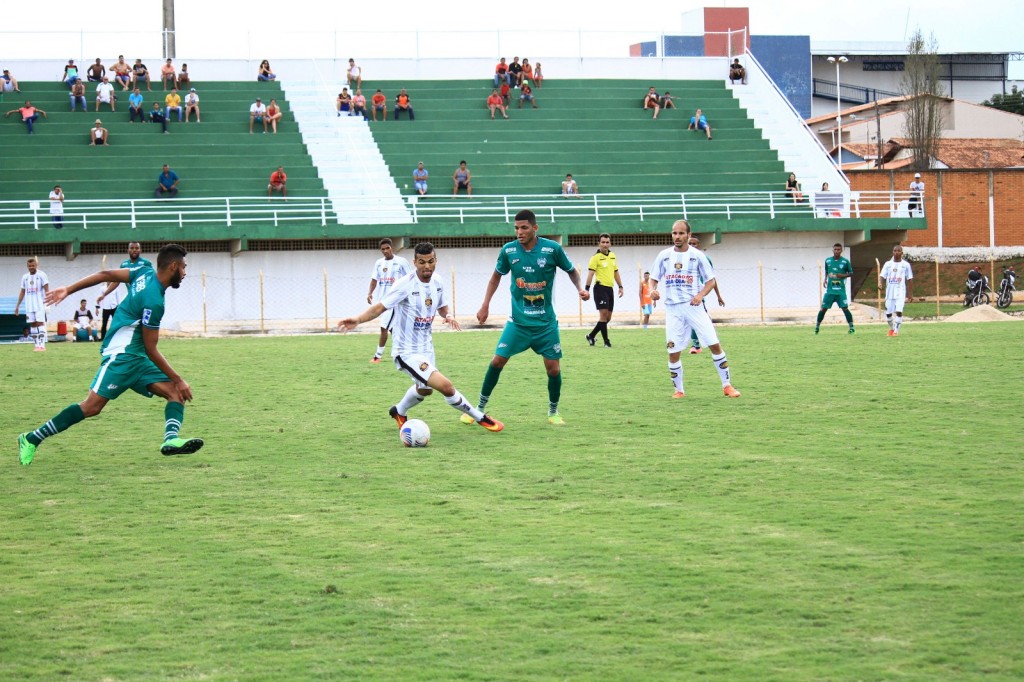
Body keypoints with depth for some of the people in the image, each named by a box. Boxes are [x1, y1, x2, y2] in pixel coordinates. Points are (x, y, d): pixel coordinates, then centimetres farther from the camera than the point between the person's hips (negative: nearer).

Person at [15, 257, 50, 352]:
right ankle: (37, 344, 7)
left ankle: (42, 345, -16)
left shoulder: (41, 275, -3)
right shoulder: (25, 277, 13)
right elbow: (22, 292, 18)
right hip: (29, 306, 5)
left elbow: (46, 289, -8)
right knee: (33, 324, 4)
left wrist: (46, 299, -24)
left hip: (40, 305, -5)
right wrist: (18, 305, 14)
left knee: (40, 323, -12)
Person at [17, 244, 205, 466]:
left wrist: (68, 290, 17)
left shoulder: (145, 273, 6)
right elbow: (151, 350, -17)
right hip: (120, 355, -10)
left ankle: (171, 439, -27)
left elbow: (105, 274, 11)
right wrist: (178, 380, -11)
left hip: (136, 360, 10)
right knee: (92, 406, -14)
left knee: (176, 393, -6)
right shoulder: (154, 300, -21)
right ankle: (32, 439, -5)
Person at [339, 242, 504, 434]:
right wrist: (357, 320, -44)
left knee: (424, 389, 32)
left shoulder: (437, 282, -1)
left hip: (426, 348, 9)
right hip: (407, 352, -8)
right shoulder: (405, 284, -23)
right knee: (446, 386, -22)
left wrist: (447, 316, -8)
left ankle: (399, 412, 60)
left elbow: (441, 306, 16)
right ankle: (481, 418, -4)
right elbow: (379, 307, -27)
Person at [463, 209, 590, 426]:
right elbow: (497, 275, 11)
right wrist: (485, 306, 6)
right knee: (497, 360, -6)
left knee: (553, 368, -2)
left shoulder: (552, 249, -11)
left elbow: (572, 270, 6)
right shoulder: (508, 250, -6)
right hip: (518, 320, 1)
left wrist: (581, 289, -13)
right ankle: (480, 408, 9)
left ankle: (553, 412, 21)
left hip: (546, 322, -1)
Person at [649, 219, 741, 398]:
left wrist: (700, 295, -15)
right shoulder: (664, 256, 6)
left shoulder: (697, 256, 0)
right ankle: (679, 390, 15)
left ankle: (727, 386, 1)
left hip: (693, 306, -2)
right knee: (673, 352, -1)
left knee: (714, 344, -7)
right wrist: (653, 290, -10)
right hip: (672, 308, 2)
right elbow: (654, 278, 13)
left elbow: (711, 281, 3)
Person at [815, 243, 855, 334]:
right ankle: (817, 326, 16)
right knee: (823, 308, 3)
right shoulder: (828, 260, 5)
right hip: (830, 289, 2)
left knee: (845, 308, -8)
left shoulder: (845, 261, -3)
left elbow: (851, 273, 6)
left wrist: (843, 275, -13)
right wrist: (825, 279, 4)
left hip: (841, 290, -2)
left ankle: (851, 327, 0)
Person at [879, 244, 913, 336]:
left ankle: (896, 330, -11)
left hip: (901, 292, -2)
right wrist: (880, 283, -21)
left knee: (899, 311, -18)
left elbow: (909, 279, 8)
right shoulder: (888, 264, 7)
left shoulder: (906, 265, 4)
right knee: (888, 312, 6)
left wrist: (909, 293, 7)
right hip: (890, 292, 2)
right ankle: (891, 328, 30)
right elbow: (882, 276, 1)